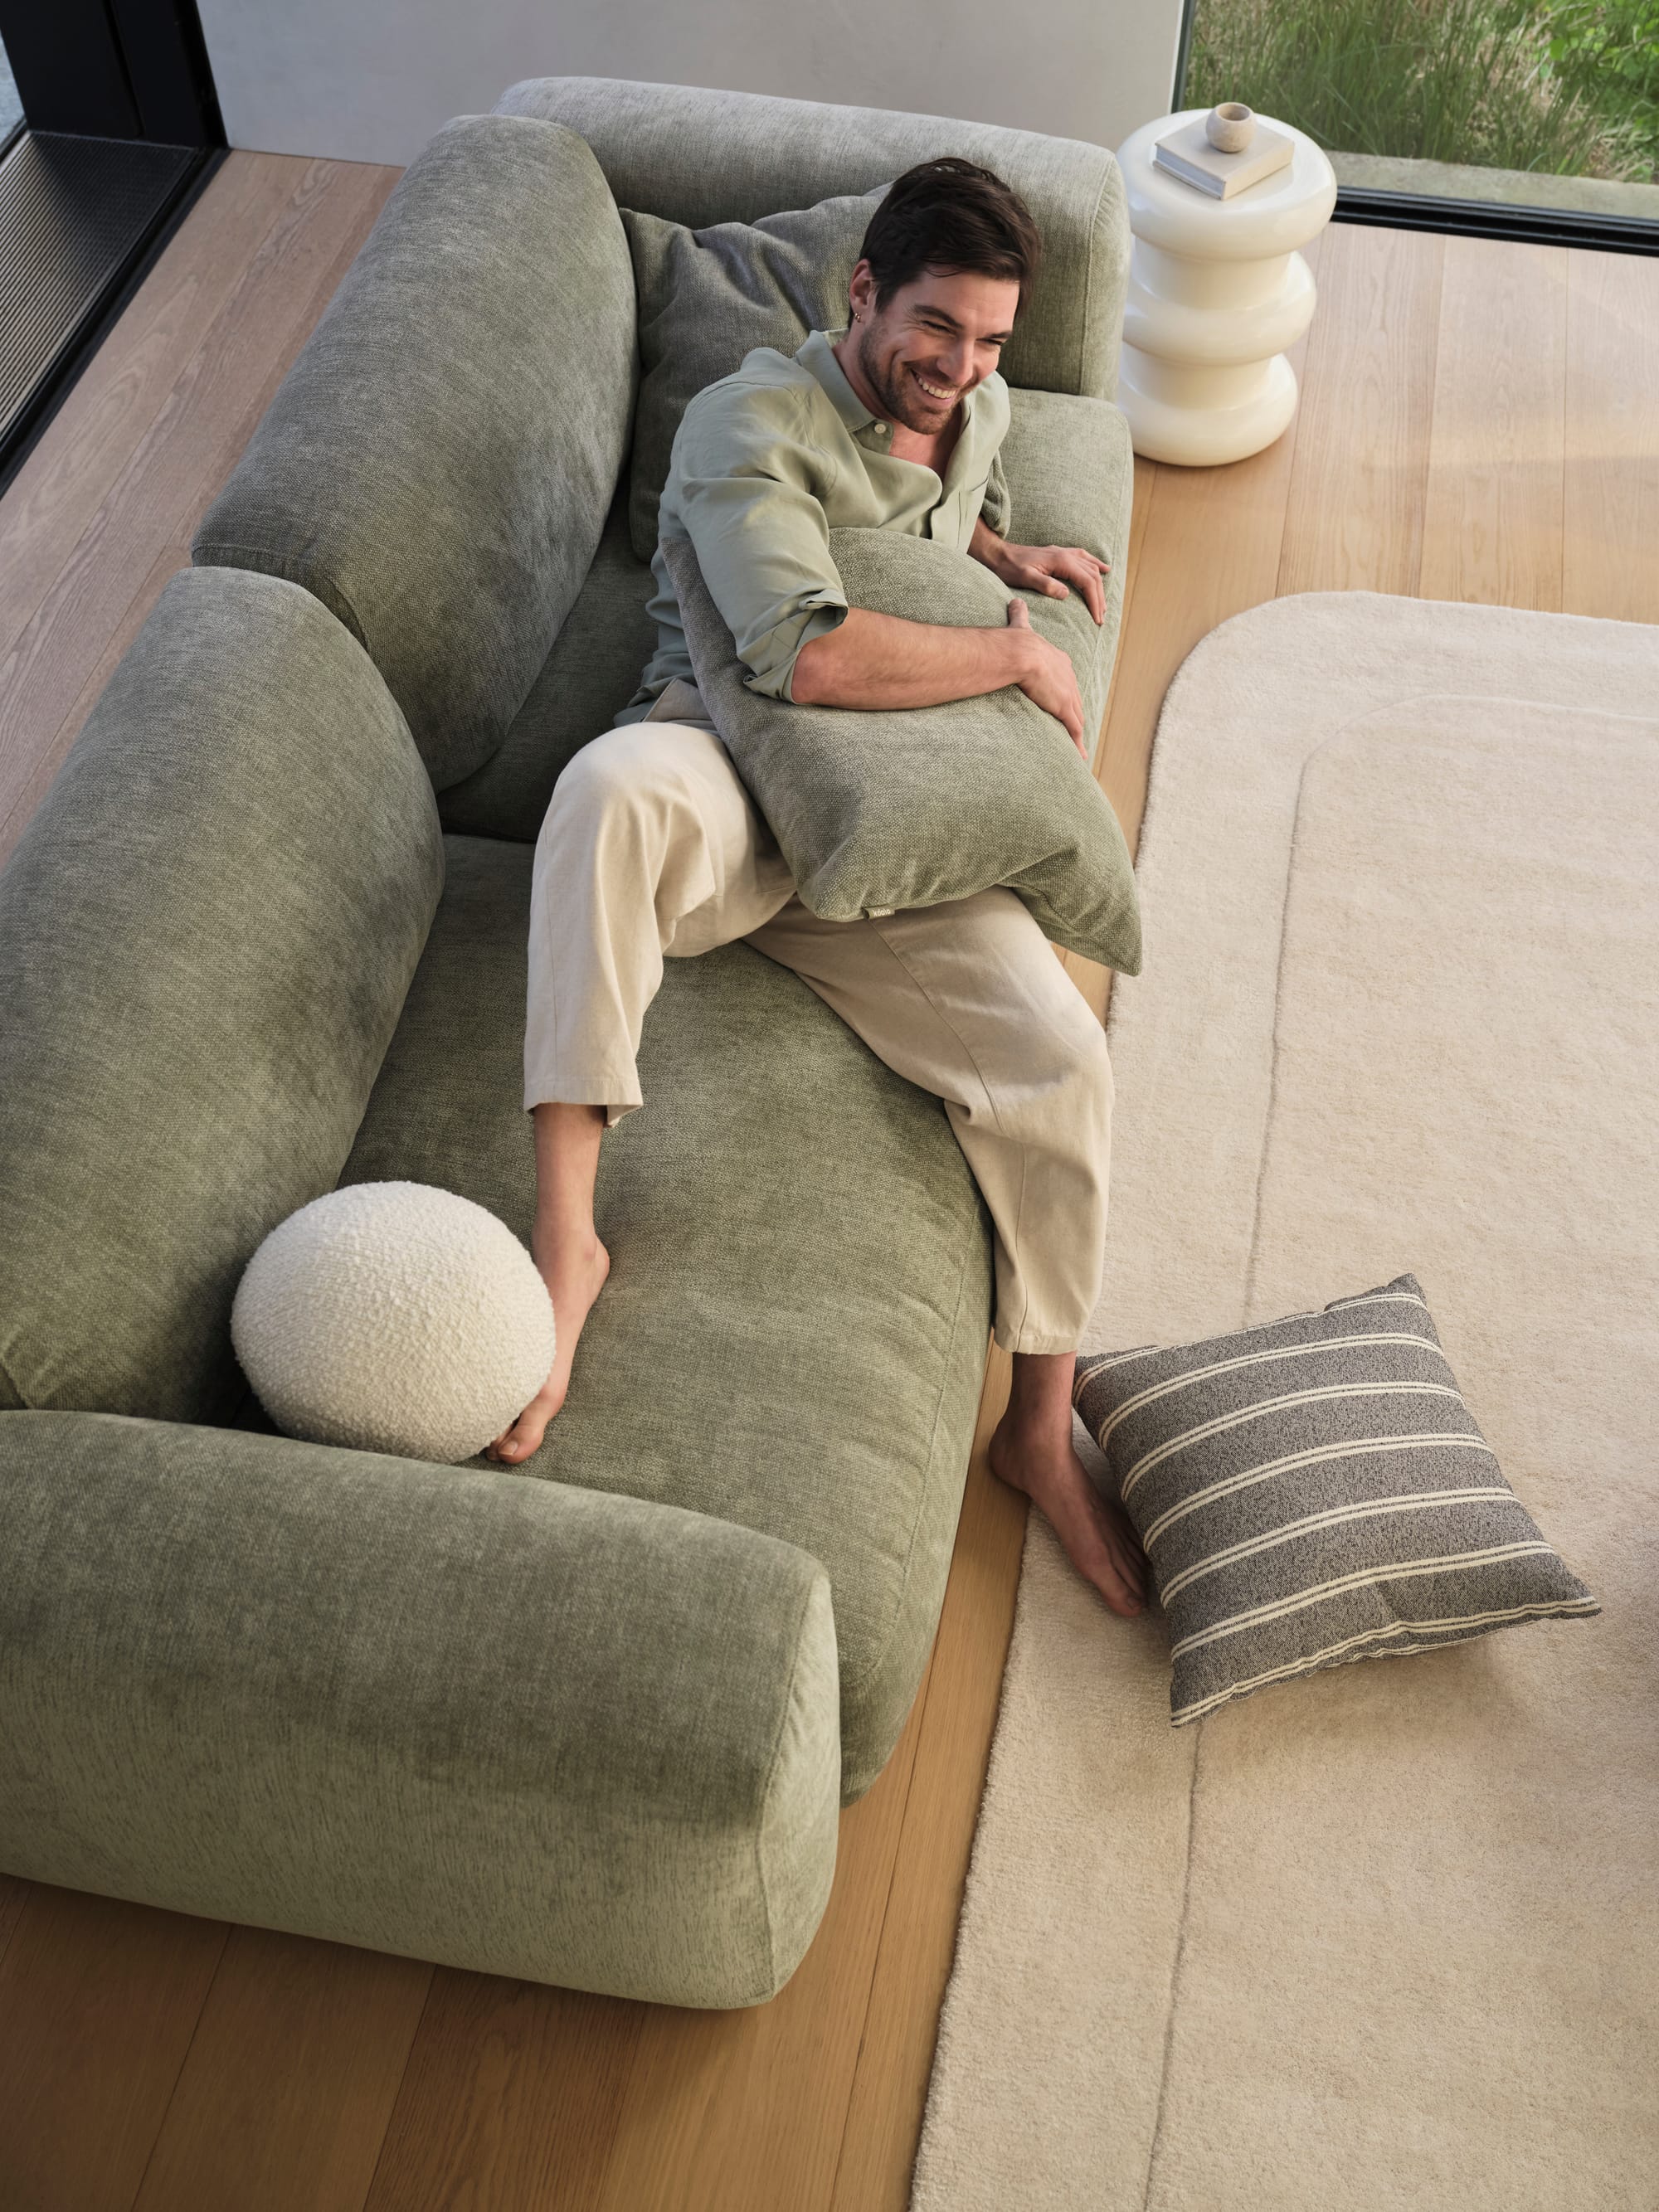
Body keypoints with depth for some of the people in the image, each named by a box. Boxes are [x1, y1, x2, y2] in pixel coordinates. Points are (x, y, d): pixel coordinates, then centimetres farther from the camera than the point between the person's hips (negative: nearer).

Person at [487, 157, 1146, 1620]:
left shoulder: (978, 408, 17)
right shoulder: (755, 421, -8)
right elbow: (807, 650, -25)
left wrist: (1007, 555, 18)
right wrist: (1017, 655, -14)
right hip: (728, 785, -5)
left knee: (1063, 1062, -16)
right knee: (618, 784, -43)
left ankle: (1040, 1432, 2)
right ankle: (565, 1236, -40)